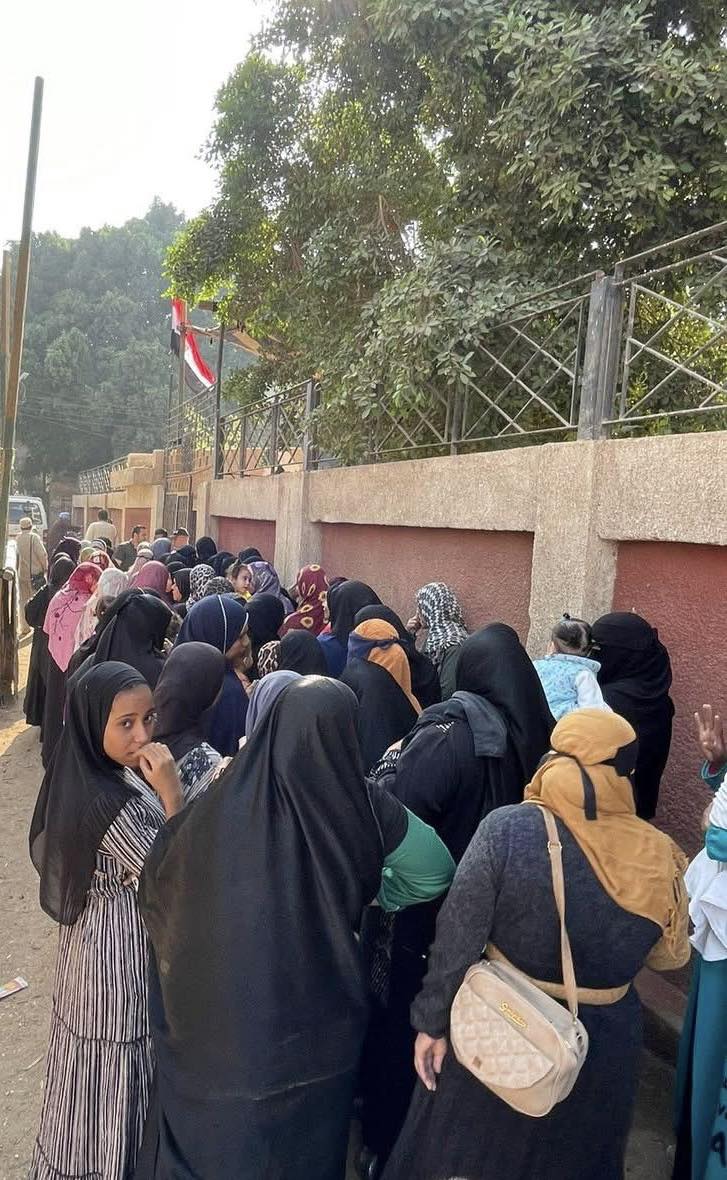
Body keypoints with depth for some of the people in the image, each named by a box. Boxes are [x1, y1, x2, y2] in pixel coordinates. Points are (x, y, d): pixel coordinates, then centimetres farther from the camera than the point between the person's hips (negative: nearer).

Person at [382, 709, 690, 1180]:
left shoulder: (507, 829, -23)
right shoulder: (660, 856, -14)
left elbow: (458, 939, -18)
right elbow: (670, 956, 2)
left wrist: (433, 1022, -6)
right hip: (603, 1048, 3)